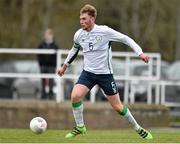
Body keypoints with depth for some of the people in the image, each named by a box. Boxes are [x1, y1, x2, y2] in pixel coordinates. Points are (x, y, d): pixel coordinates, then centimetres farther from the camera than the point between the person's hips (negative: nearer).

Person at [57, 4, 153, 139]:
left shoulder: (104, 31, -16)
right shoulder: (79, 35, -2)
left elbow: (125, 39, -10)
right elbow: (75, 49, 20)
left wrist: (140, 52, -19)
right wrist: (65, 66, 25)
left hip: (105, 74, -3)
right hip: (88, 72, 3)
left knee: (118, 107, 1)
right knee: (75, 96, -21)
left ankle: (137, 128, 24)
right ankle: (80, 127, -1)